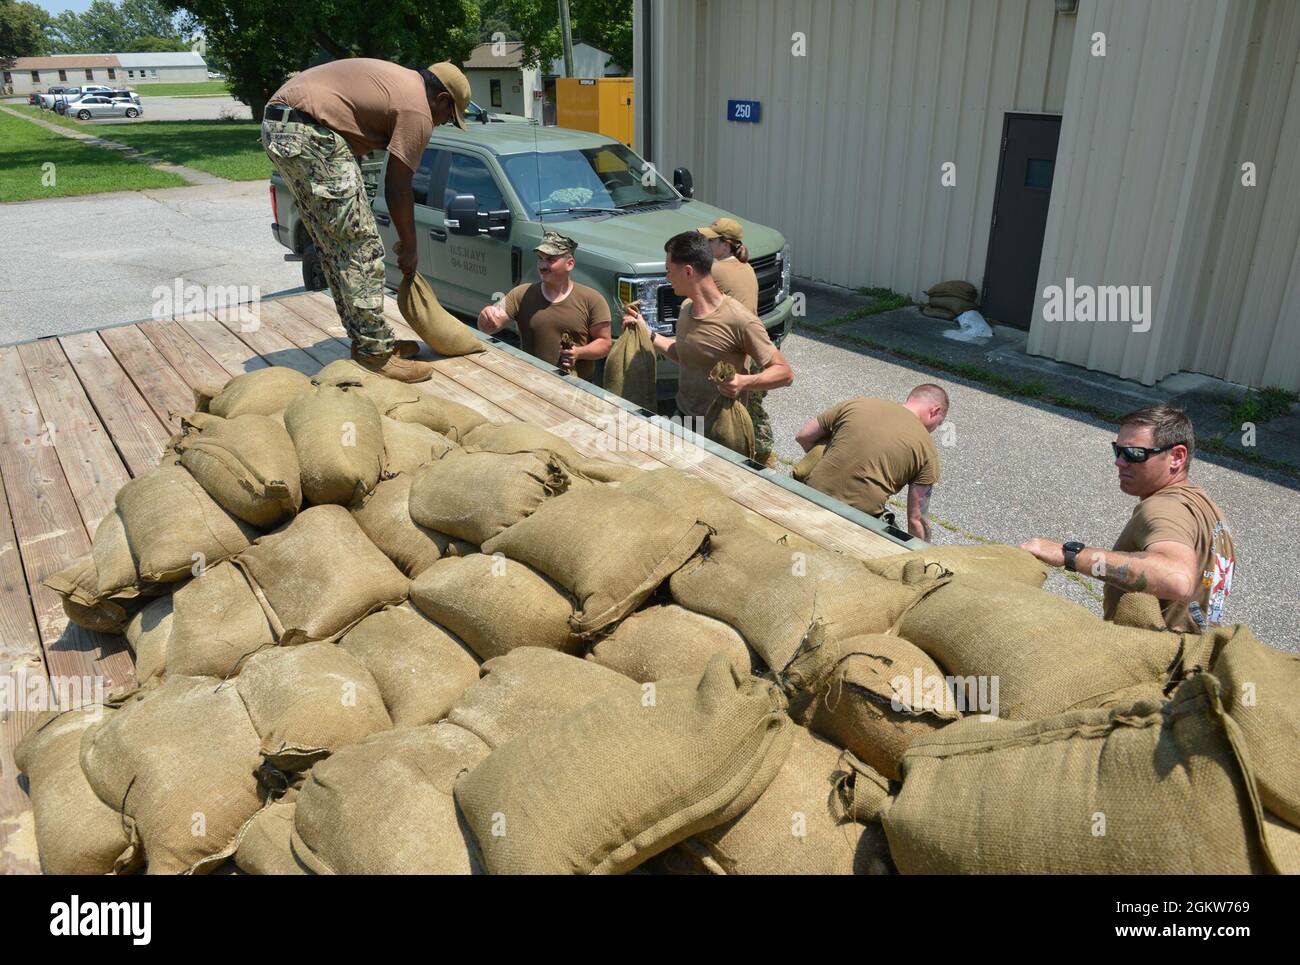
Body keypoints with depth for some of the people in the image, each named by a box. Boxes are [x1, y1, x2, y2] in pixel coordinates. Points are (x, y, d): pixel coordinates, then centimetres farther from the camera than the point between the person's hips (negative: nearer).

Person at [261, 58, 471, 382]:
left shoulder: (397, 79, 24)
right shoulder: (417, 111, -4)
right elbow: (397, 189, -4)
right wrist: (409, 249, 8)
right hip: (310, 134, -10)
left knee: (335, 248, 14)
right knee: (362, 247, -5)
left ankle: (366, 340, 21)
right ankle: (375, 352, -2)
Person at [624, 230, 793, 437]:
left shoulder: (739, 320, -23)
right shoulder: (686, 307, 2)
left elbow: (785, 373, -19)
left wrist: (744, 382, -36)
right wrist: (647, 333, 11)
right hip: (682, 415, 7)